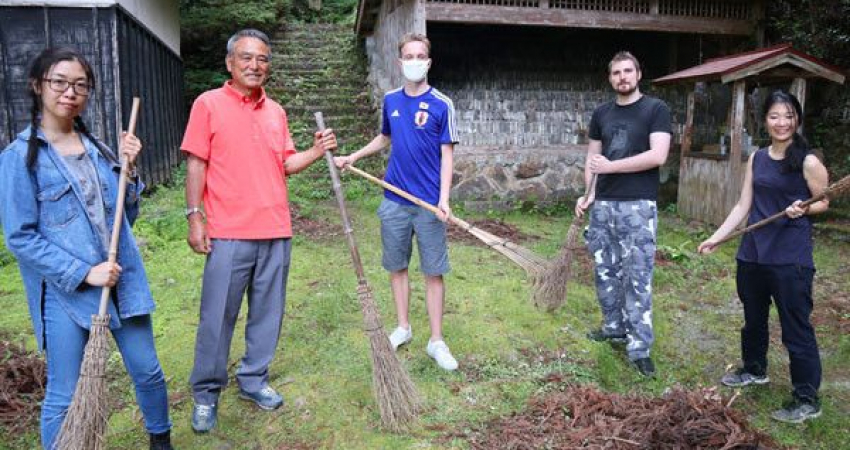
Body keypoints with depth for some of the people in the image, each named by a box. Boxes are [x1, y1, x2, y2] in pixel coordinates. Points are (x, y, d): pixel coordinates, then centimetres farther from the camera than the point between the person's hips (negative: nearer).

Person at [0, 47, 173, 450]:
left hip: (121, 281, 5)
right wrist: (83, 273, -17)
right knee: (64, 396, 6)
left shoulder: (96, 147, 7)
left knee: (148, 372, 15)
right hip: (64, 292, -5)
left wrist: (127, 168, -4)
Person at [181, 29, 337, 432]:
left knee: (267, 312, 12)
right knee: (217, 315, 3)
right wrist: (195, 217, -10)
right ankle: (206, 392, 18)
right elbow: (196, 164, -4)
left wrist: (316, 152, 0)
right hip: (228, 234, -5)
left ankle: (253, 380, 28)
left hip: (276, 232, 5)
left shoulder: (276, 112, 13)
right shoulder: (209, 104, -1)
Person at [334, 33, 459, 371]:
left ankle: (436, 340, 11)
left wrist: (444, 198, -17)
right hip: (394, 201, 4)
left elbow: (447, 154, -7)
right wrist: (353, 157, 18)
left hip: (429, 203, -4)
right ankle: (403, 327, 29)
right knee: (396, 266, 12)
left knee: (433, 271, 2)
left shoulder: (442, 105, -6)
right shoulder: (391, 100, 7)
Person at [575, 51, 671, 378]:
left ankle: (640, 347, 1)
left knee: (637, 277, -4)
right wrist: (588, 194, 1)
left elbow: (658, 156, -14)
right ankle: (614, 327, 26)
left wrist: (610, 166, -14)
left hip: (638, 206, -5)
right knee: (605, 272, 11)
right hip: (603, 205, 5)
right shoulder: (601, 114, 13)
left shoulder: (656, 109, -2)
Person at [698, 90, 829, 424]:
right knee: (753, 318, 20)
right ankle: (754, 370, 43)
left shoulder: (808, 162, -8)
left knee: (796, 327, -1)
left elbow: (823, 202, 1)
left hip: (791, 259, -6)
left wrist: (803, 209, -21)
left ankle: (807, 400, 13)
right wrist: (716, 237, 7)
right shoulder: (756, 159, 8)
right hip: (752, 255, 6)